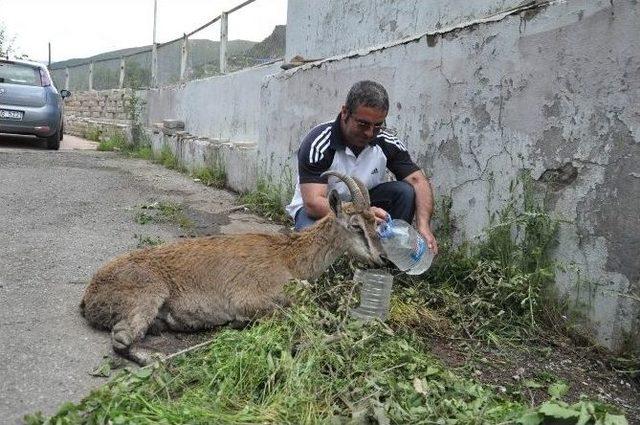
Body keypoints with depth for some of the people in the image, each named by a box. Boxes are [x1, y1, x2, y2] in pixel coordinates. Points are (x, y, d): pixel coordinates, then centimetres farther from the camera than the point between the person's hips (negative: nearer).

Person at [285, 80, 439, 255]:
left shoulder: (387, 142, -12)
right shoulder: (318, 143, -26)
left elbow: (418, 180, -14)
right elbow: (313, 203, -34)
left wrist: (423, 226, -32)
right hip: (321, 210, -4)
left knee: (404, 191, -20)